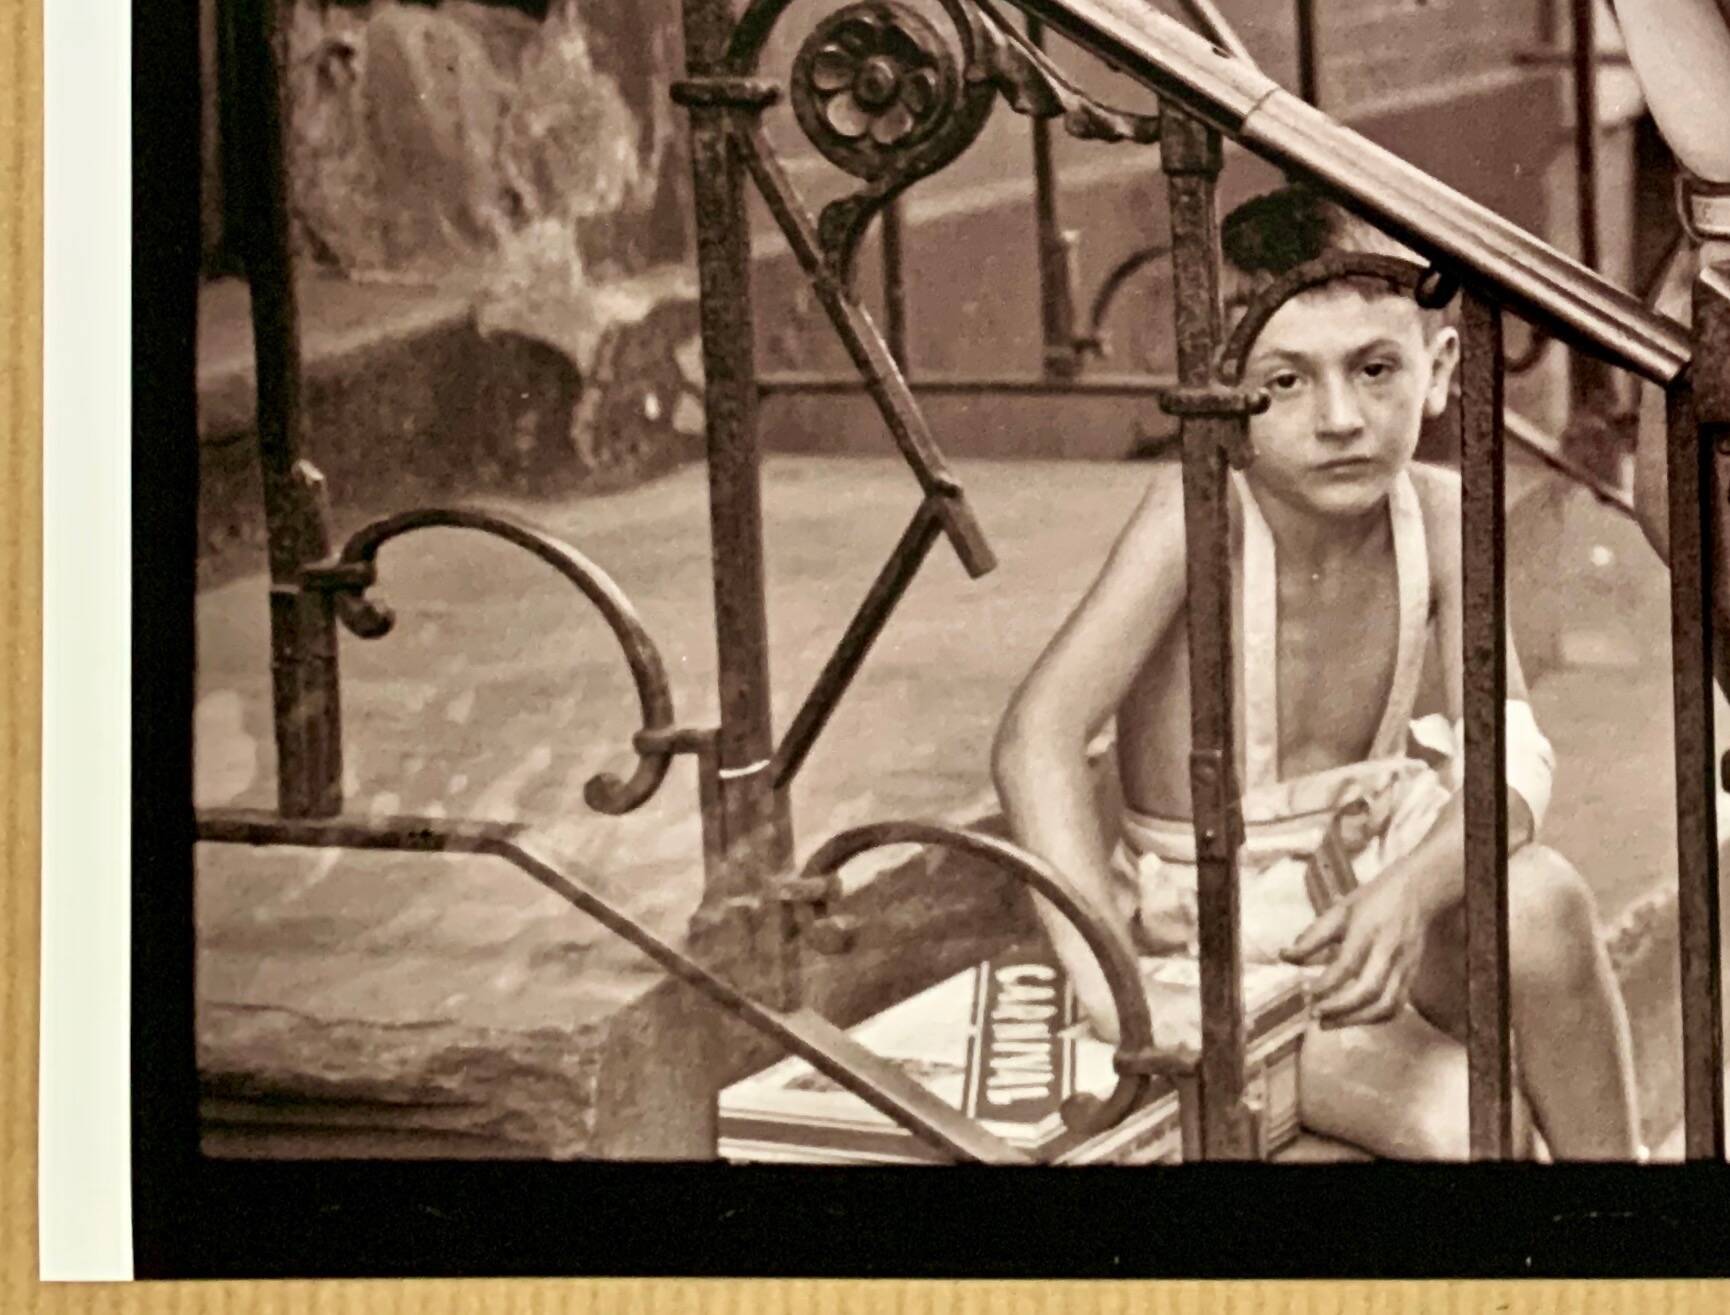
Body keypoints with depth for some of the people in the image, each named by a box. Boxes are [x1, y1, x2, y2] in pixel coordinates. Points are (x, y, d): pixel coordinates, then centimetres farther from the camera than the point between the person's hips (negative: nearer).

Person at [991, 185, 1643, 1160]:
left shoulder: (1437, 516, -10)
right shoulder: (1198, 514, -22)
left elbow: (1511, 761, -15)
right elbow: (1039, 737, -30)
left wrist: (1407, 893, -36)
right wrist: (1111, 978, -40)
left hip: (1371, 887, 4)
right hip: (1218, 942, -3)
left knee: (1541, 898, -27)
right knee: (1455, 1127, -25)